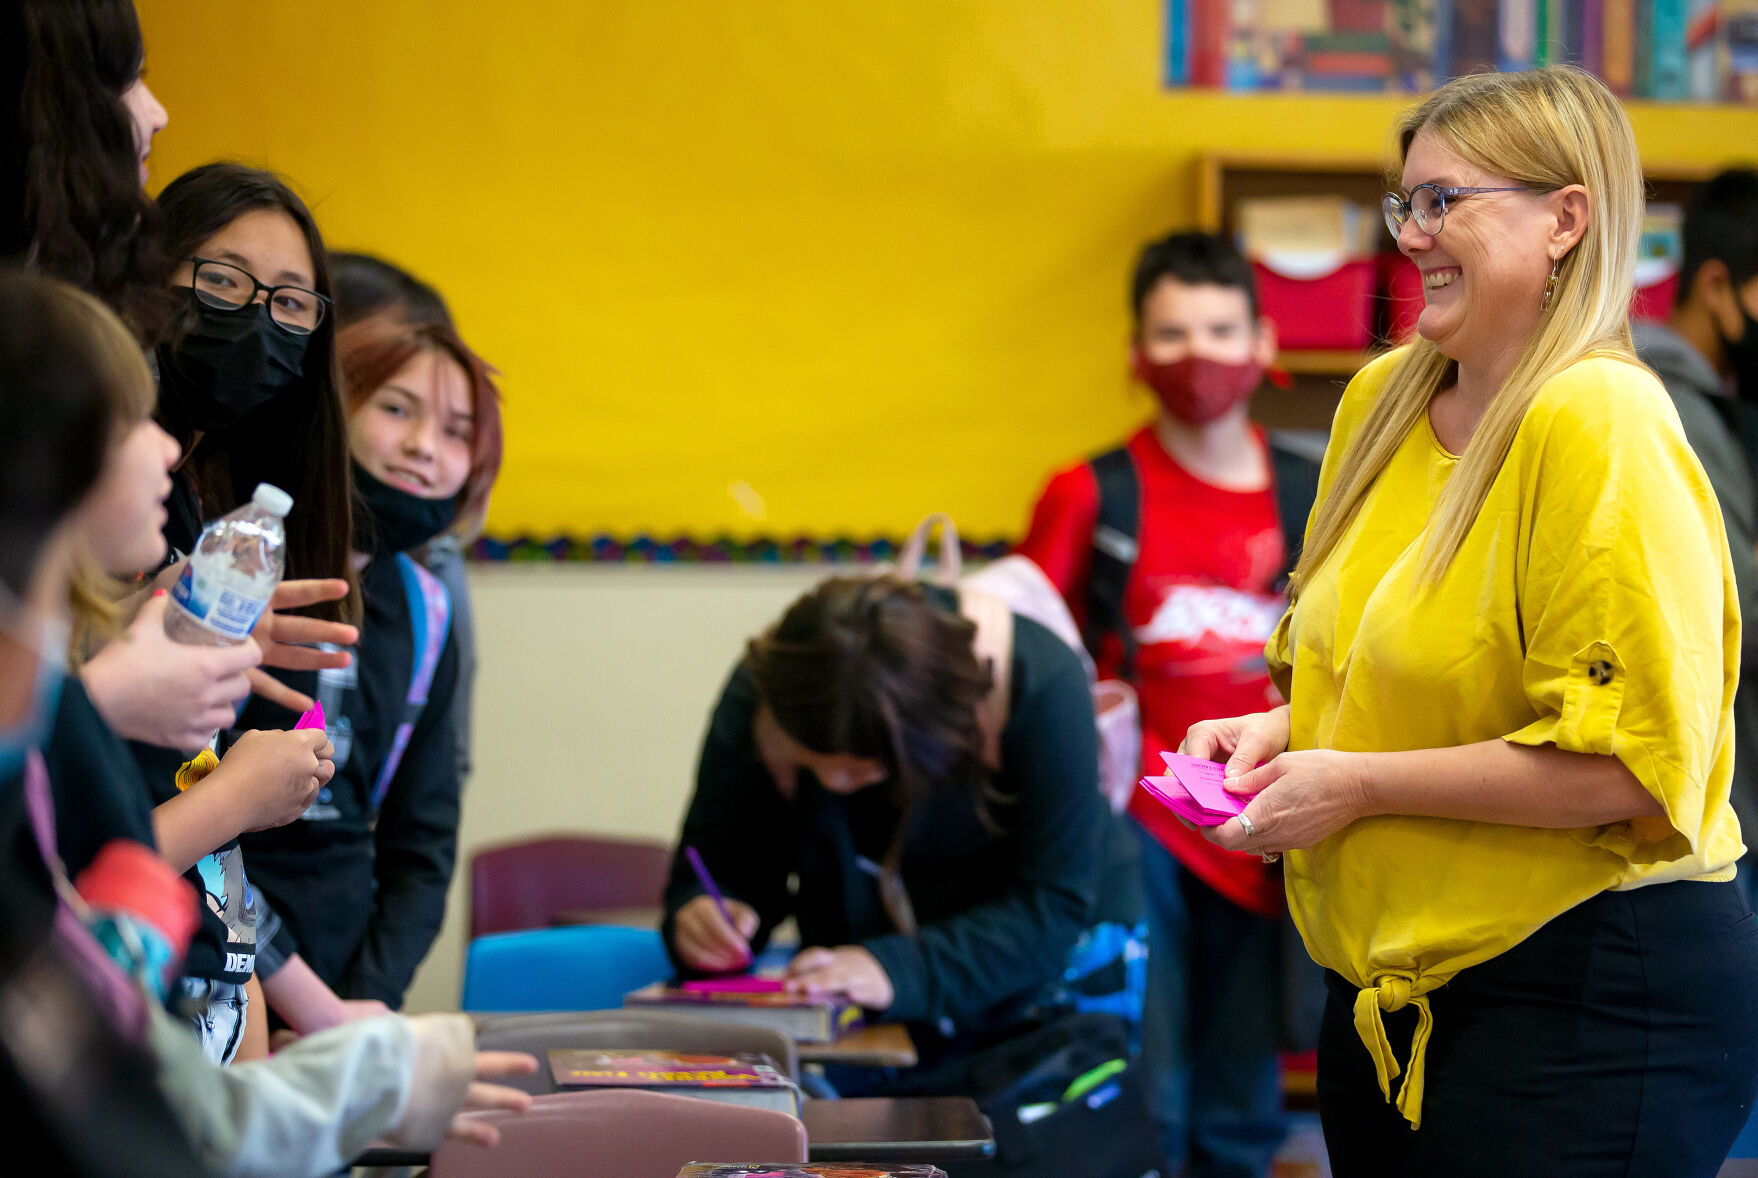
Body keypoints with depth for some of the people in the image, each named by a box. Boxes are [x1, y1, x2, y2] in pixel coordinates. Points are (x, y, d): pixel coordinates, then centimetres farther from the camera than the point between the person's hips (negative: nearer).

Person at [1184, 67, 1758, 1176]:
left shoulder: (1600, 425, -16)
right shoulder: (1384, 398, 9)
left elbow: (1631, 762, -21)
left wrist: (1361, 785, -16)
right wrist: (1280, 729, 4)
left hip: (1591, 1001, -8)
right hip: (1392, 985, 8)